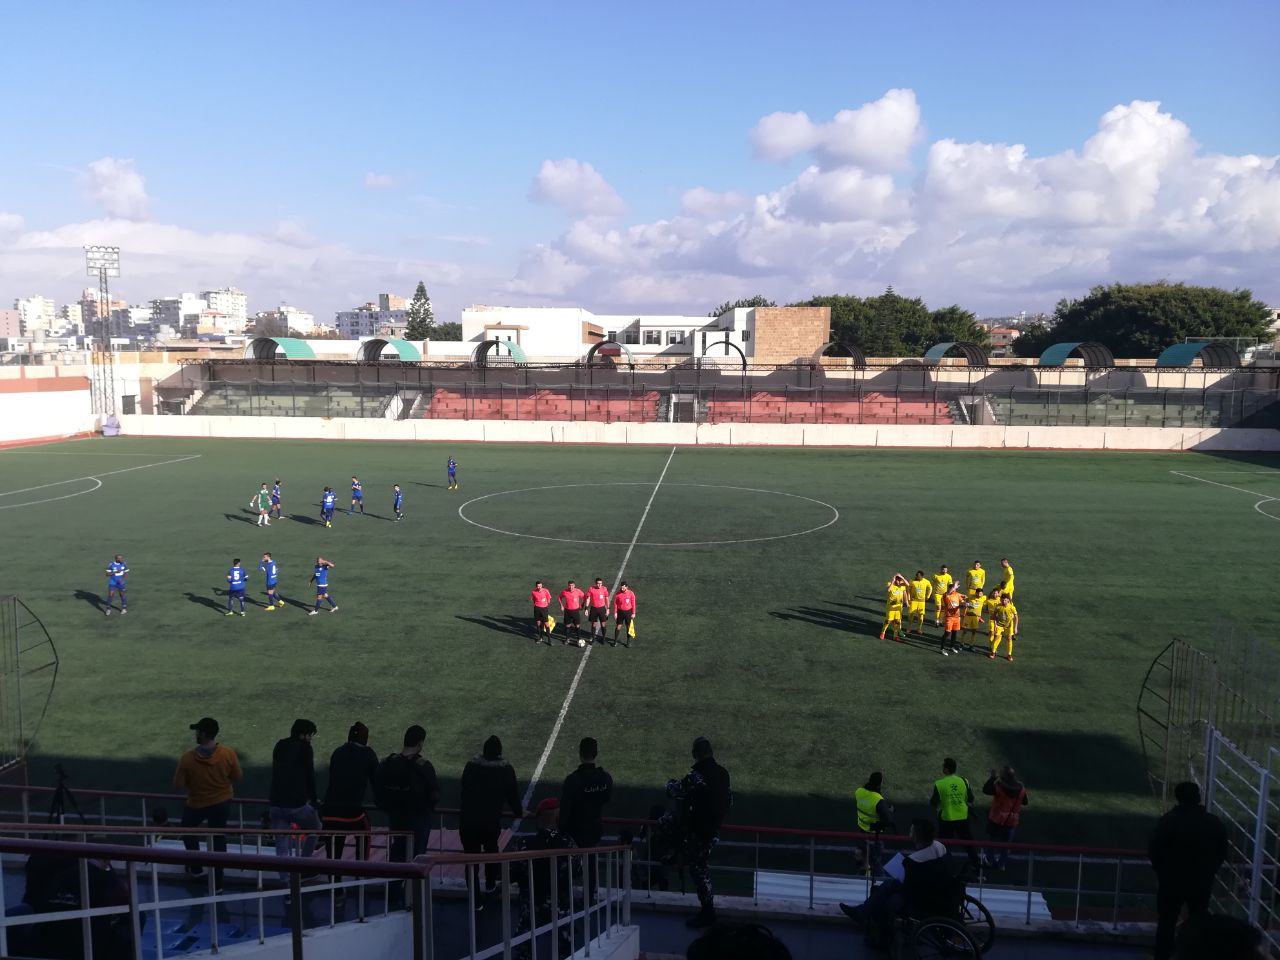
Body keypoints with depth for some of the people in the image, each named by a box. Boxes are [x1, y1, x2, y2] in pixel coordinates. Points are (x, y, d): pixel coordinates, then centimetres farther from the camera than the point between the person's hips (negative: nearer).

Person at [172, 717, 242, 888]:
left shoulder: (188, 758, -26)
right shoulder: (228, 753, -22)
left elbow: (178, 785, -14)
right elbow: (237, 777, -8)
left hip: (197, 805, -1)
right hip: (222, 803, 2)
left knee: (187, 831, 30)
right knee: (218, 838, 19)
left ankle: (196, 867, 39)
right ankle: (217, 881, 26)